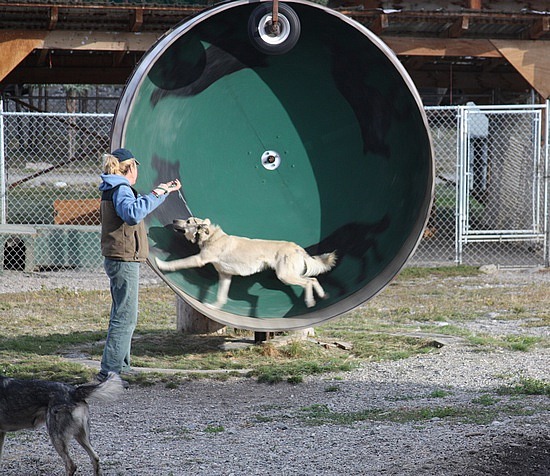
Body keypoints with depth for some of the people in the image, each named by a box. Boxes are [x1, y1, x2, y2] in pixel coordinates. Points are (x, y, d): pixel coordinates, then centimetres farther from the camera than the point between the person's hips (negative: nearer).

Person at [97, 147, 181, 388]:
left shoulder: (114, 189, 17)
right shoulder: (121, 189, -14)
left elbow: (139, 207, 36)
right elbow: (133, 213, -35)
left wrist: (164, 192, 42)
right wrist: (155, 194, -25)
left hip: (117, 260, 11)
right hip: (124, 260, -11)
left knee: (122, 316, 17)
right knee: (125, 317, -10)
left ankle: (119, 366, 23)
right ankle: (109, 370, -12)